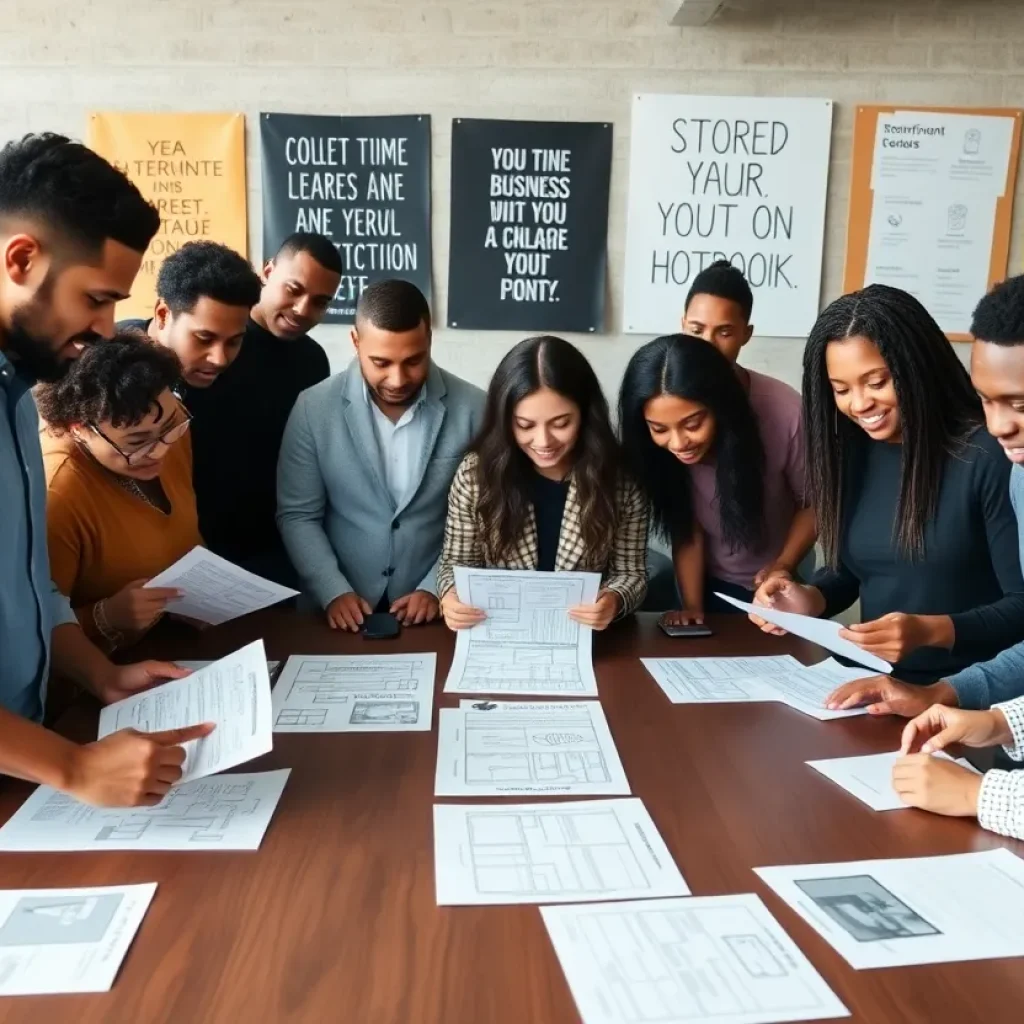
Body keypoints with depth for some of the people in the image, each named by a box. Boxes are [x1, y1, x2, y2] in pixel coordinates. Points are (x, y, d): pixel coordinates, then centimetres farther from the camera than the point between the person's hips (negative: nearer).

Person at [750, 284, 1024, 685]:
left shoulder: (987, 458, -12)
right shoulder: (849, 453, 4)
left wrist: (930, 631, -24)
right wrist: (810, 599, -6)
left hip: (967, 693, -4)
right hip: (875, 681, 5)